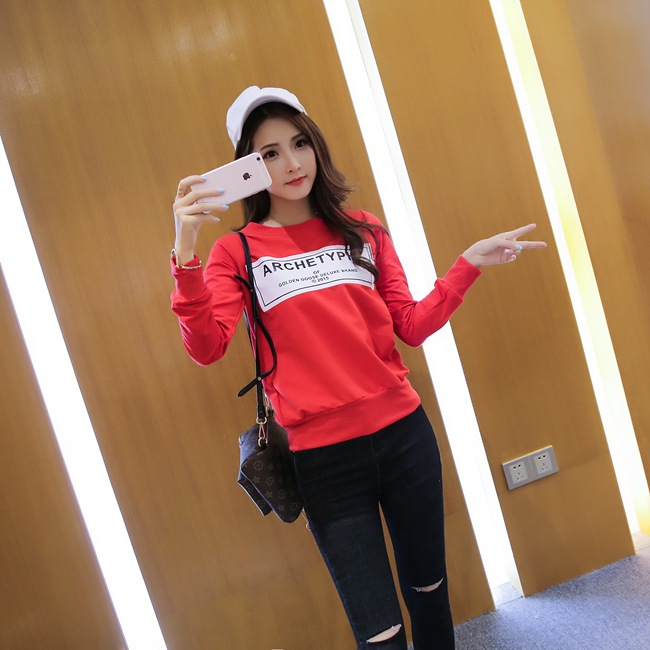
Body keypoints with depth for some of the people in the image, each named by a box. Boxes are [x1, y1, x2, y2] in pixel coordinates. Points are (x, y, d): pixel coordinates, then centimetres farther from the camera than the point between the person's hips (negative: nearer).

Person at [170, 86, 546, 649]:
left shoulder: (362, 230, 8)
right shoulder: (236, 252, 0)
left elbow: (411, 326, 5)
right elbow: (206, 347, -16)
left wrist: (469, 265, -4)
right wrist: (185, 254, -28)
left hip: (403, 432, 3)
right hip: (324, 456, -3)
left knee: (429, 590, 21)